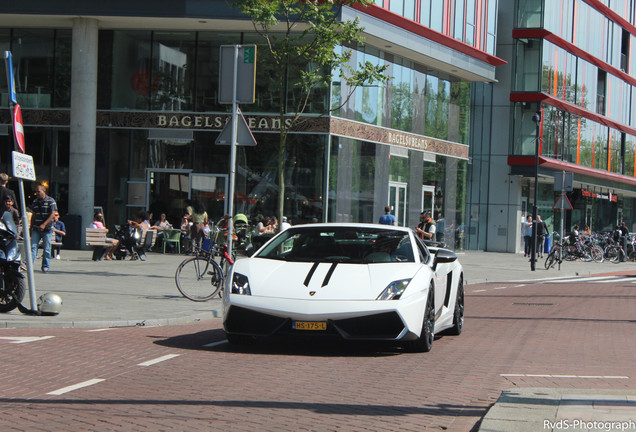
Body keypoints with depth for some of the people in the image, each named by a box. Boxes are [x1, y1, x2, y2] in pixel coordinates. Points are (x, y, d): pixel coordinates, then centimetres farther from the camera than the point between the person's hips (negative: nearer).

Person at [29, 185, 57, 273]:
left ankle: (45, 267, 9)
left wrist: (44, 224, -21)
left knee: (46, 249, 1)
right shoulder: (35, 202, 13)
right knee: (33, 246, -8)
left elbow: (53, 214, -12)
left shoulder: (51, 201, -4)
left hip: (47, 229, -4)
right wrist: (31, 228, 16)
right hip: (36, 229, 4)